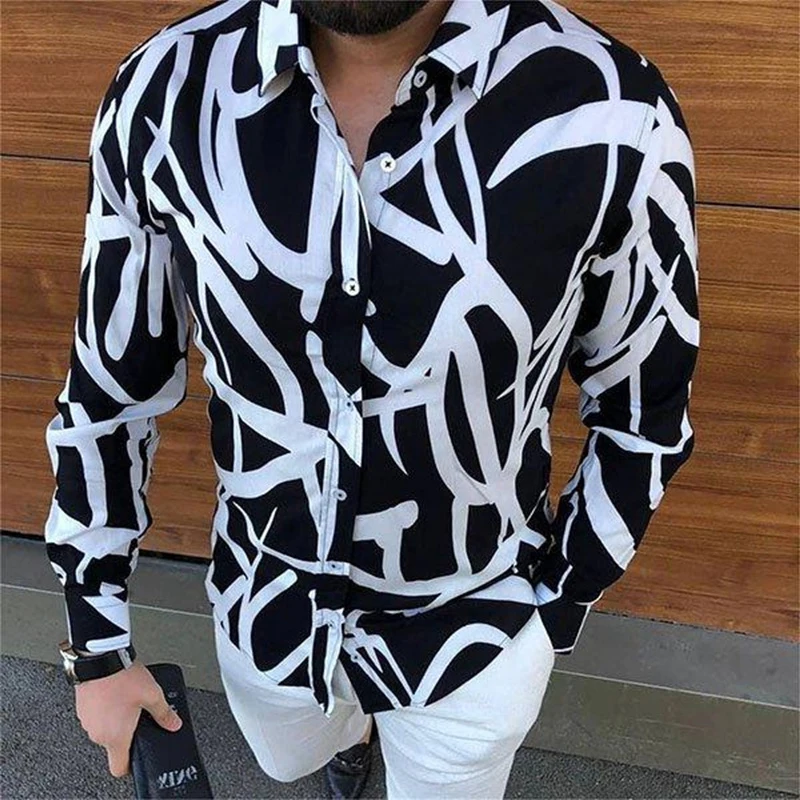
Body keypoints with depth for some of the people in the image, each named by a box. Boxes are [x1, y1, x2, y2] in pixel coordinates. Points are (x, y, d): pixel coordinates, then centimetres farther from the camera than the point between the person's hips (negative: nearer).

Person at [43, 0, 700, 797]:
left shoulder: (611, 116, -26)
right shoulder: (161, 94, -19)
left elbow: (644, 416, -10)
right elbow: (108, 389, -6)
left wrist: (556, 612, 0)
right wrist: (97, 641, 2)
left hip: (473, 630, -2)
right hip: (264, 606, 3)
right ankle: (355, 726, 72)